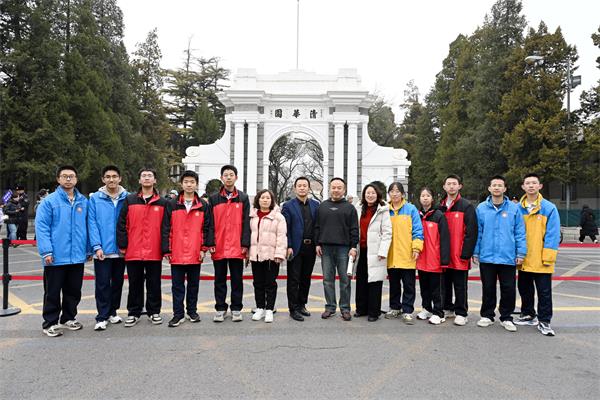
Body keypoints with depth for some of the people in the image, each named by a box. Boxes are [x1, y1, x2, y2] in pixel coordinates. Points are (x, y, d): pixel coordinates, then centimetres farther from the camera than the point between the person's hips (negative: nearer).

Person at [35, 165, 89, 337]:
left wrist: (88, 249, 7)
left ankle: (69, 318, 31)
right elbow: (41, 227, -9)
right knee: (53, 292, 7)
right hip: (56, 257, -4)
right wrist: (46, 251, -16)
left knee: (74, 291, 15)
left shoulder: (83, 201, 8)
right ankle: (50, 323, 20)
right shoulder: (49, 201, -5)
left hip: (77, 256, 4)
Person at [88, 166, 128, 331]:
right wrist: (97, 246, -13)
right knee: (102, 284, 2)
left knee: (117, 283, 14)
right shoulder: (95, 198, -2)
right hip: (102, 251, -2)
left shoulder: (127, 198, 0)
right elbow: (92, 224, -5)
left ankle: (112, 312, 29)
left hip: (121, 250, 2)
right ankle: (102, 317, 12)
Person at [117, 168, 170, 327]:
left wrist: (165, 248, -6)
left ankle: (154, 311, 23)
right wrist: (122, 245, -3)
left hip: (154, 252, 0)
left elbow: (165, 227, 1)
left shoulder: (163, 202, 5)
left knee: (154, 284, 9)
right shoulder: (129, 200, 6)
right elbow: (122, 224, 4)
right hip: (133, 251, 0)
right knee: (135, 284, 11)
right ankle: (133, 312, 23)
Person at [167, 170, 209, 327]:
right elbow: (168, 228, 3)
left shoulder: (203, 205, 4)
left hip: (195, 254, 1)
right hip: (177, 254, 0)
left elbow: (206, 228, 4)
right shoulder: (173, 204, 3)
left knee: (193, 284, 11)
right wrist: (167, 249, -2)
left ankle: (192, 311, 24)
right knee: (177, 285, 5)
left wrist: (203, 249, -2)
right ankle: (178, 314, 14)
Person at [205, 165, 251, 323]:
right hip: (218, 247, 1)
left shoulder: (243, 198, 5)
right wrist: (210, 243, -5)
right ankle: (220, 308, 20)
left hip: (237, 247, 0)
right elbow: (210, 223, 3)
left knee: (237, 279, 7)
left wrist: (245, 244, -6)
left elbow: (246, 223, 1)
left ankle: (236, 309, 18)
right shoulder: (214, 199, 6)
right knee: (220, 280, 10)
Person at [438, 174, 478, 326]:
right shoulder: (440, 207, 11)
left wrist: (466, 253, -16)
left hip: (459, 255, -5)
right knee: (445, 284, 14)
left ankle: (461, 313, 14)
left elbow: (471, 232, -11)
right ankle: (447, 309, 28)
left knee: (460, 285, 3)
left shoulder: (467, 206, -5)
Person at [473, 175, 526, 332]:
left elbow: (520, 232, 1)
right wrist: (475, 252, 3)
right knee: (488, 289, 11)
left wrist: (521, 253, -4)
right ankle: (487, 315, 25)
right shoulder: (481, 208, 2)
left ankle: (506, 317, 22)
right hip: (486, 257, 1)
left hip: (508, 257, 0)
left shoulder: (514, 208, 1)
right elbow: (478, 232, 5)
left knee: (509, 289, 6)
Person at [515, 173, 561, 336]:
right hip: (523, 260, 4)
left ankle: (544, 321, 17)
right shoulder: (518, 209, 3)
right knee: (525, 289, 16)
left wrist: (548, 256, -14)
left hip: (541, 261, -4)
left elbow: (553, 234, -9)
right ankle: (528, 315, 32)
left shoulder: (549, 208, -6)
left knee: (544, 292, 5)